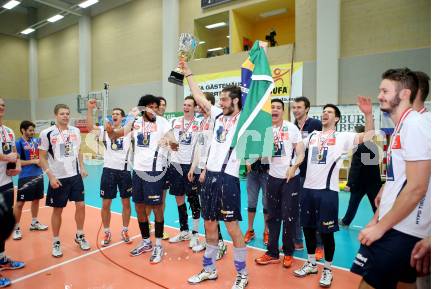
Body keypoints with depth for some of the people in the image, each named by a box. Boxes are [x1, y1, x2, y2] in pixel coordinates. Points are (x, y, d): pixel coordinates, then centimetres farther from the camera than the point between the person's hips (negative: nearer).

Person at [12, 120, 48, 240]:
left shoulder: (36, 140, 7)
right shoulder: (18, 143, -10)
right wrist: (33, 161, -18)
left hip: (38, 175, 6)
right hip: (25, 177, -6)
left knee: (36, 200, 16)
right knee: (20, 203, 1)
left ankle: (34, 223, 31)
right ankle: (16, 228, 15)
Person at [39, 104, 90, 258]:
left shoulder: (75, 131, 4)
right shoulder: (47, 133, -9)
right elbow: (42, 157, -6)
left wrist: (82, 168, 8)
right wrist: (51, 176, -13)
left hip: (75, 176, 4)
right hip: (58, 178, -4)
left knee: (81, 205, 5)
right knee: (57, 210, 7)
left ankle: (80, 236, 25)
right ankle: (56, 242, 24)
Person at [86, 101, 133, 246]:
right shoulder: (105, 130, 6)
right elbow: (90, 127, -10)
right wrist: (90, 109, -20)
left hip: (124, 170, -1)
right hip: (109, 170, 1)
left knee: (126, 203, 9)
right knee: (106, 204, 7)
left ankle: (124, 231, 27)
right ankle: (107, 233, 25)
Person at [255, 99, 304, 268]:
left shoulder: (292, 128, -4)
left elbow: (301, 153, -6)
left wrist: (293, 167, -24)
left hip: (291, 178, -3)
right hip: (273, 177, 3)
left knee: (288, 216, 4)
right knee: (273, 216, 10)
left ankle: (288, 252, 23)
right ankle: (272, 253, 22)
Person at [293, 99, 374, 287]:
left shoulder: (342, 137, 0)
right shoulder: (312, 136, 13)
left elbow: (368, 136, -10)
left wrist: (368, 114, -22)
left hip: (327, 190, -5)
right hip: (308, 188, 5)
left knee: (326, 231, 5)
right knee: (308, 227, 14)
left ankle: (327, 269, 24)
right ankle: (311, 264, 32)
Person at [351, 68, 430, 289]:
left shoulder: (413, 125, -15)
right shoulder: (401, 127, 15)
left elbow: (416, 187, -21)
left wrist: (380, 227, -16)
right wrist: (377, 219, 16)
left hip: (401, 231, -9)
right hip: (400, 228, 9)